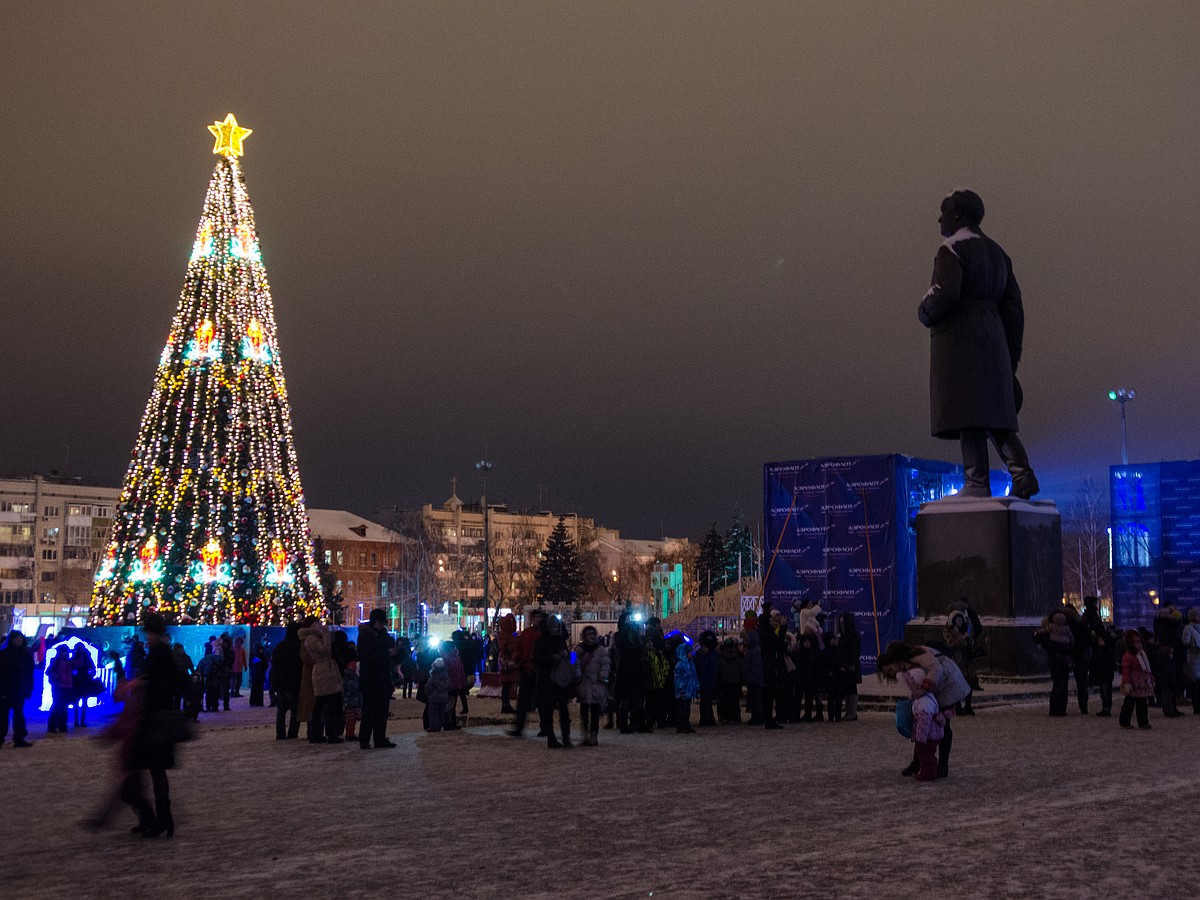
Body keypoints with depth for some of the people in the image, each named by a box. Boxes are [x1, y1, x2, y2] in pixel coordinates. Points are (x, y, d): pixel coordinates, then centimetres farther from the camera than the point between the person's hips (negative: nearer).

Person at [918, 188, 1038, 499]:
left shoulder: (952, 248, -5)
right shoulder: (997, 253, 19)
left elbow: (945, 293, -21)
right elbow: (1012, 308, 16)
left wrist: (925, 314, 1)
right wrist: (1009, 360, 18)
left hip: (957, 337, -8)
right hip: (991, 340, 8)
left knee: (966, 411, -9)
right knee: (992, 413, 8)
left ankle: (977, 483, -14)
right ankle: (1023, 474, -7)